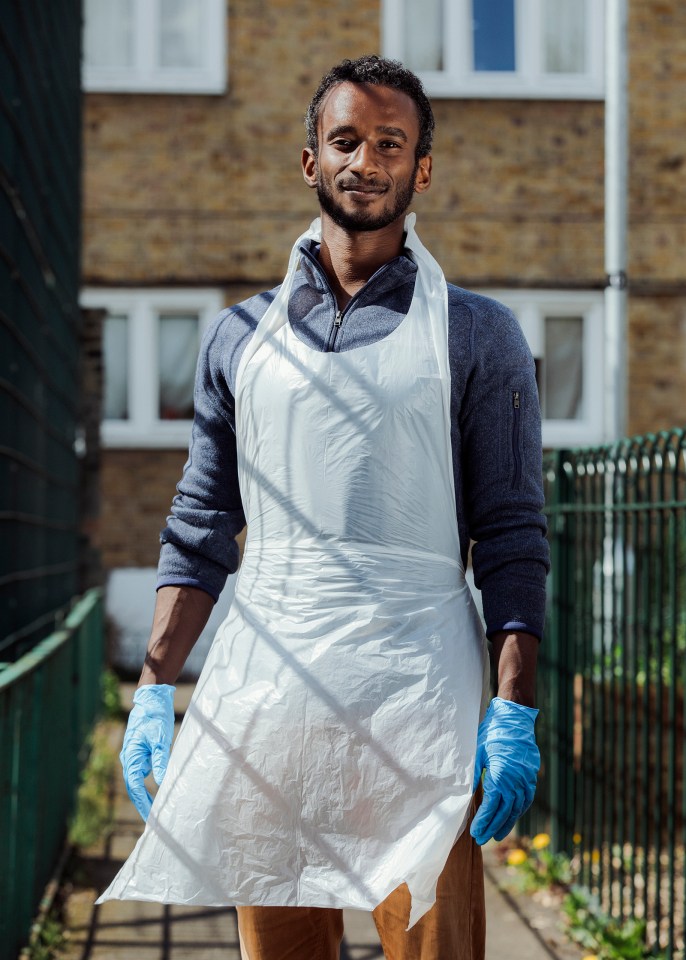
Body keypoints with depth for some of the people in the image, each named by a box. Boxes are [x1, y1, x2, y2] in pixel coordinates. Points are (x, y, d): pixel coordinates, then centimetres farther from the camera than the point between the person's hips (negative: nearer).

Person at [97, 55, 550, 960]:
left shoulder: (478, 335, 7)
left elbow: (512, 537, 1)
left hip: (417, 694, -2)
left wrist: (515, 712, -8)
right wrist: (153, 690, 8)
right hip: (261, 694, 3)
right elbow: (200, 529, 16)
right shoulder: (242, 335, 15)